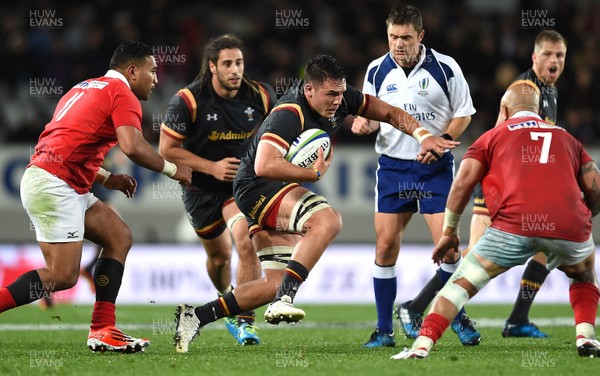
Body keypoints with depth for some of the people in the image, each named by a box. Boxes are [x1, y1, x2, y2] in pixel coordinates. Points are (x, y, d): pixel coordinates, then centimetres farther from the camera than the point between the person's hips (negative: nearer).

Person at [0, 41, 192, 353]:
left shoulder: (86, 88, 24)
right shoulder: (123, 94, -5)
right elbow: (132, 147, -20)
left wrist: (106, 178, 19)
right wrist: (172, 169, -5)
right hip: (53, 185, -10)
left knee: (119, 238, 10)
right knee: (63, 275, -12)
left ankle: (102, 331, 6)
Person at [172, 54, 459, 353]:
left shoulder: (339, 98, -1)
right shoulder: (289, 115, -26)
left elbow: (390, 113, 10)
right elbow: (264, 166, -38)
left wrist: (423, 135, -4)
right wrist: (315, 173, -28)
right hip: (258, 187, -10)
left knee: (276, 284, 4)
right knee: (328, 220, -34)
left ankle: (196, 316, 6)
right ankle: (283, 301, -38)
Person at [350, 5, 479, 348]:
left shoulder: (445, 68, -6)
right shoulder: (377, 71, 2)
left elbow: (464, 113, 1)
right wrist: (364, 123, -9)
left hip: (435, 167, -2)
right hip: (393, 165, 2)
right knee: (386, 245, -2)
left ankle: (455, 313, 14)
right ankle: (384, 330, 7)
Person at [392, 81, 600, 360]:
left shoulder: (493, 136, 21)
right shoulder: (567, 139, 28)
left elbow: (462, 184, 10)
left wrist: (450, 232, 19)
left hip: (515, 225, -2)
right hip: (569, 229, 2)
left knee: (461, 283, 9)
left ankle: (422, 345, -5)